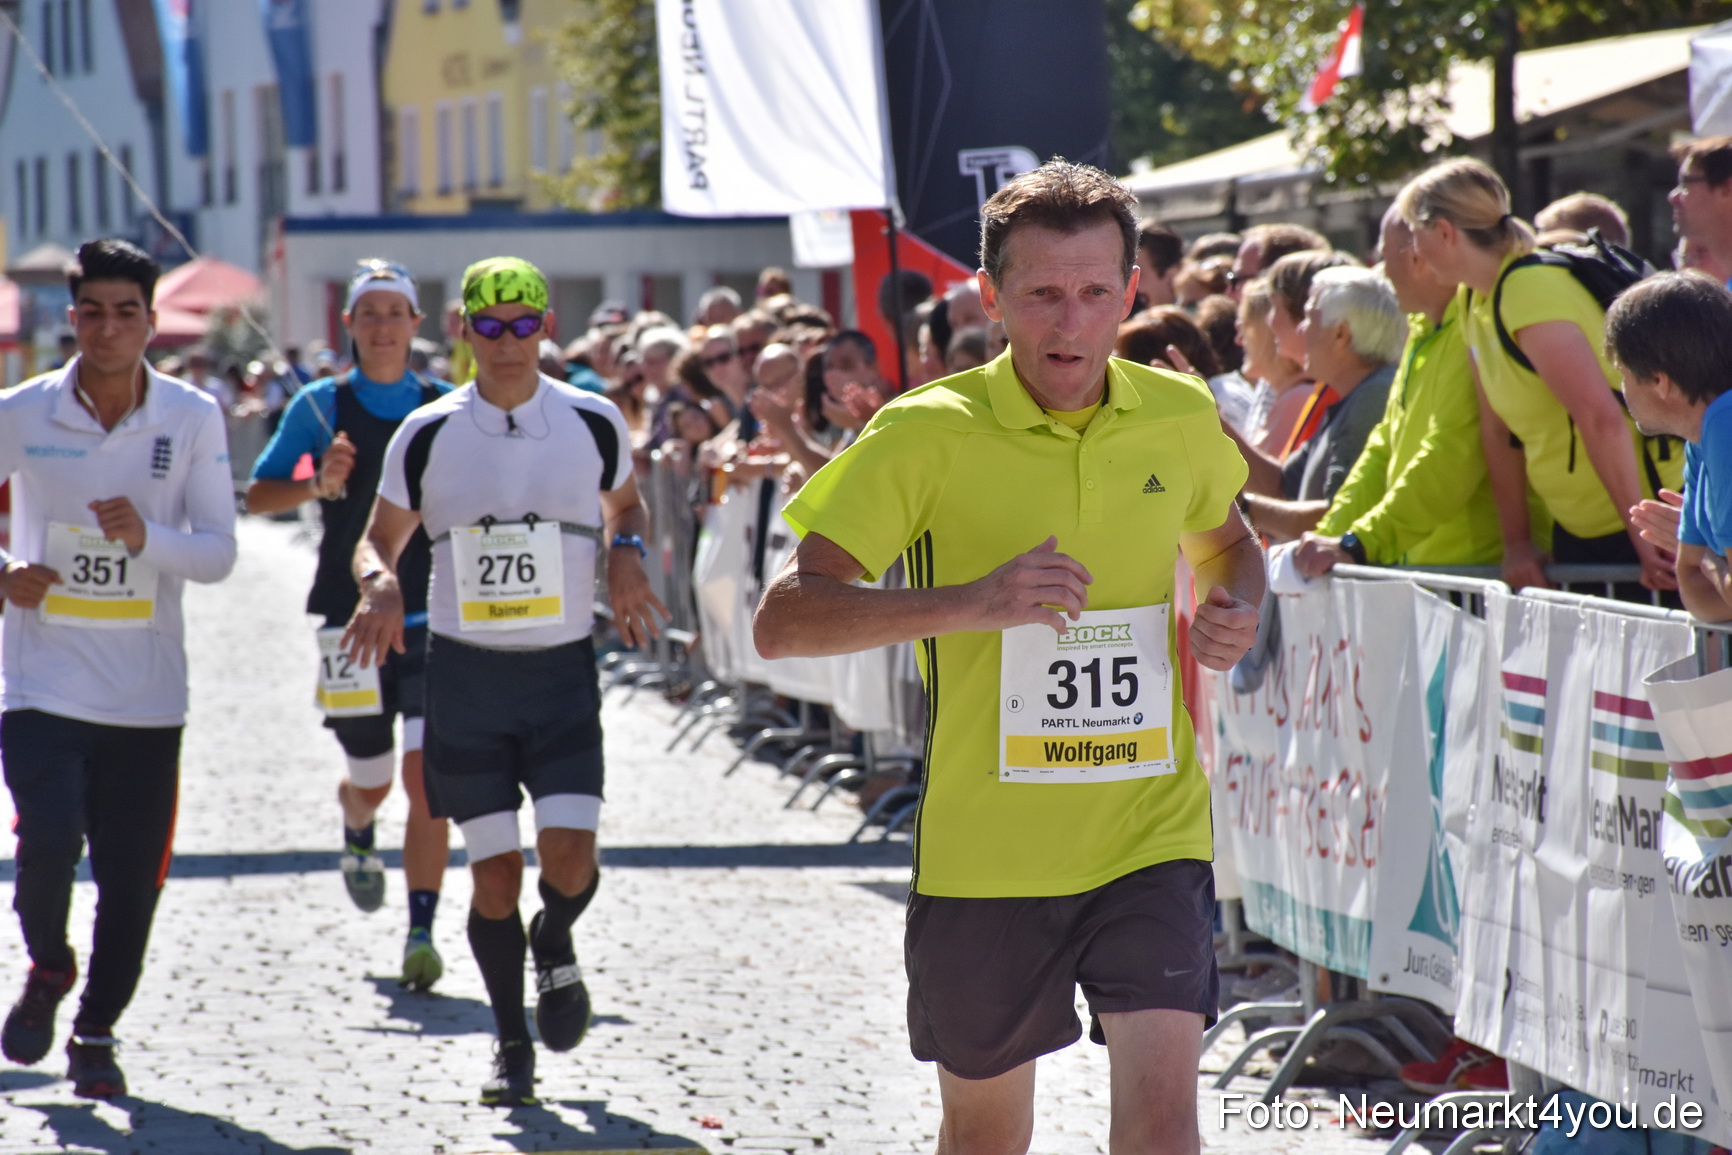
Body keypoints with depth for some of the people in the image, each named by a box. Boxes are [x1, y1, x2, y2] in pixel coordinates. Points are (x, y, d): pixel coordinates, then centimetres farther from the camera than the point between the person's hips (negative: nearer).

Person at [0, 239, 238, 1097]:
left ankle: (96, 1031, 25)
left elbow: (218, 552, -4)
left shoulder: (194, 419, -2)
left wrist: (147, 537, -23)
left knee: (132, 881, 3)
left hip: (147, 695, 1)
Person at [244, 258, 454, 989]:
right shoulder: (321, 406, 1)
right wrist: (319, 485, -16)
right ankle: (358, 837, 50)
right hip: (351, 617, 1)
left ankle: (422, 934, -12)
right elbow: (257, 495, 1)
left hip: (432, 619, 0)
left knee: (426, 776, -15)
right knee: (370, 780, 13)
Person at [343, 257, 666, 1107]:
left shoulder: (595, 423, 1)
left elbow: (625, 503, 20)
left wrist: (626, 557, -2)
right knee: (494, 871, 2)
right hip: (465, 673, 0)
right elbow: (380, 539, 9)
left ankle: (554, 946, 22)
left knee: (569, 856, -14)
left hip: (562, 671, 0)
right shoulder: (427, 435, -1)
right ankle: (511, 1044, 19)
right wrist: (380, 584, -14)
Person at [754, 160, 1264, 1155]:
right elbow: (784, 621, -16)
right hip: (985, 846, -1)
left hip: (1152, 836, 1)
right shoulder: (930, 436, -10)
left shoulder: (1181, 418, 2)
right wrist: (972, 601, -28)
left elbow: (1226, 540, 26)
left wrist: (1238, 611, 2)